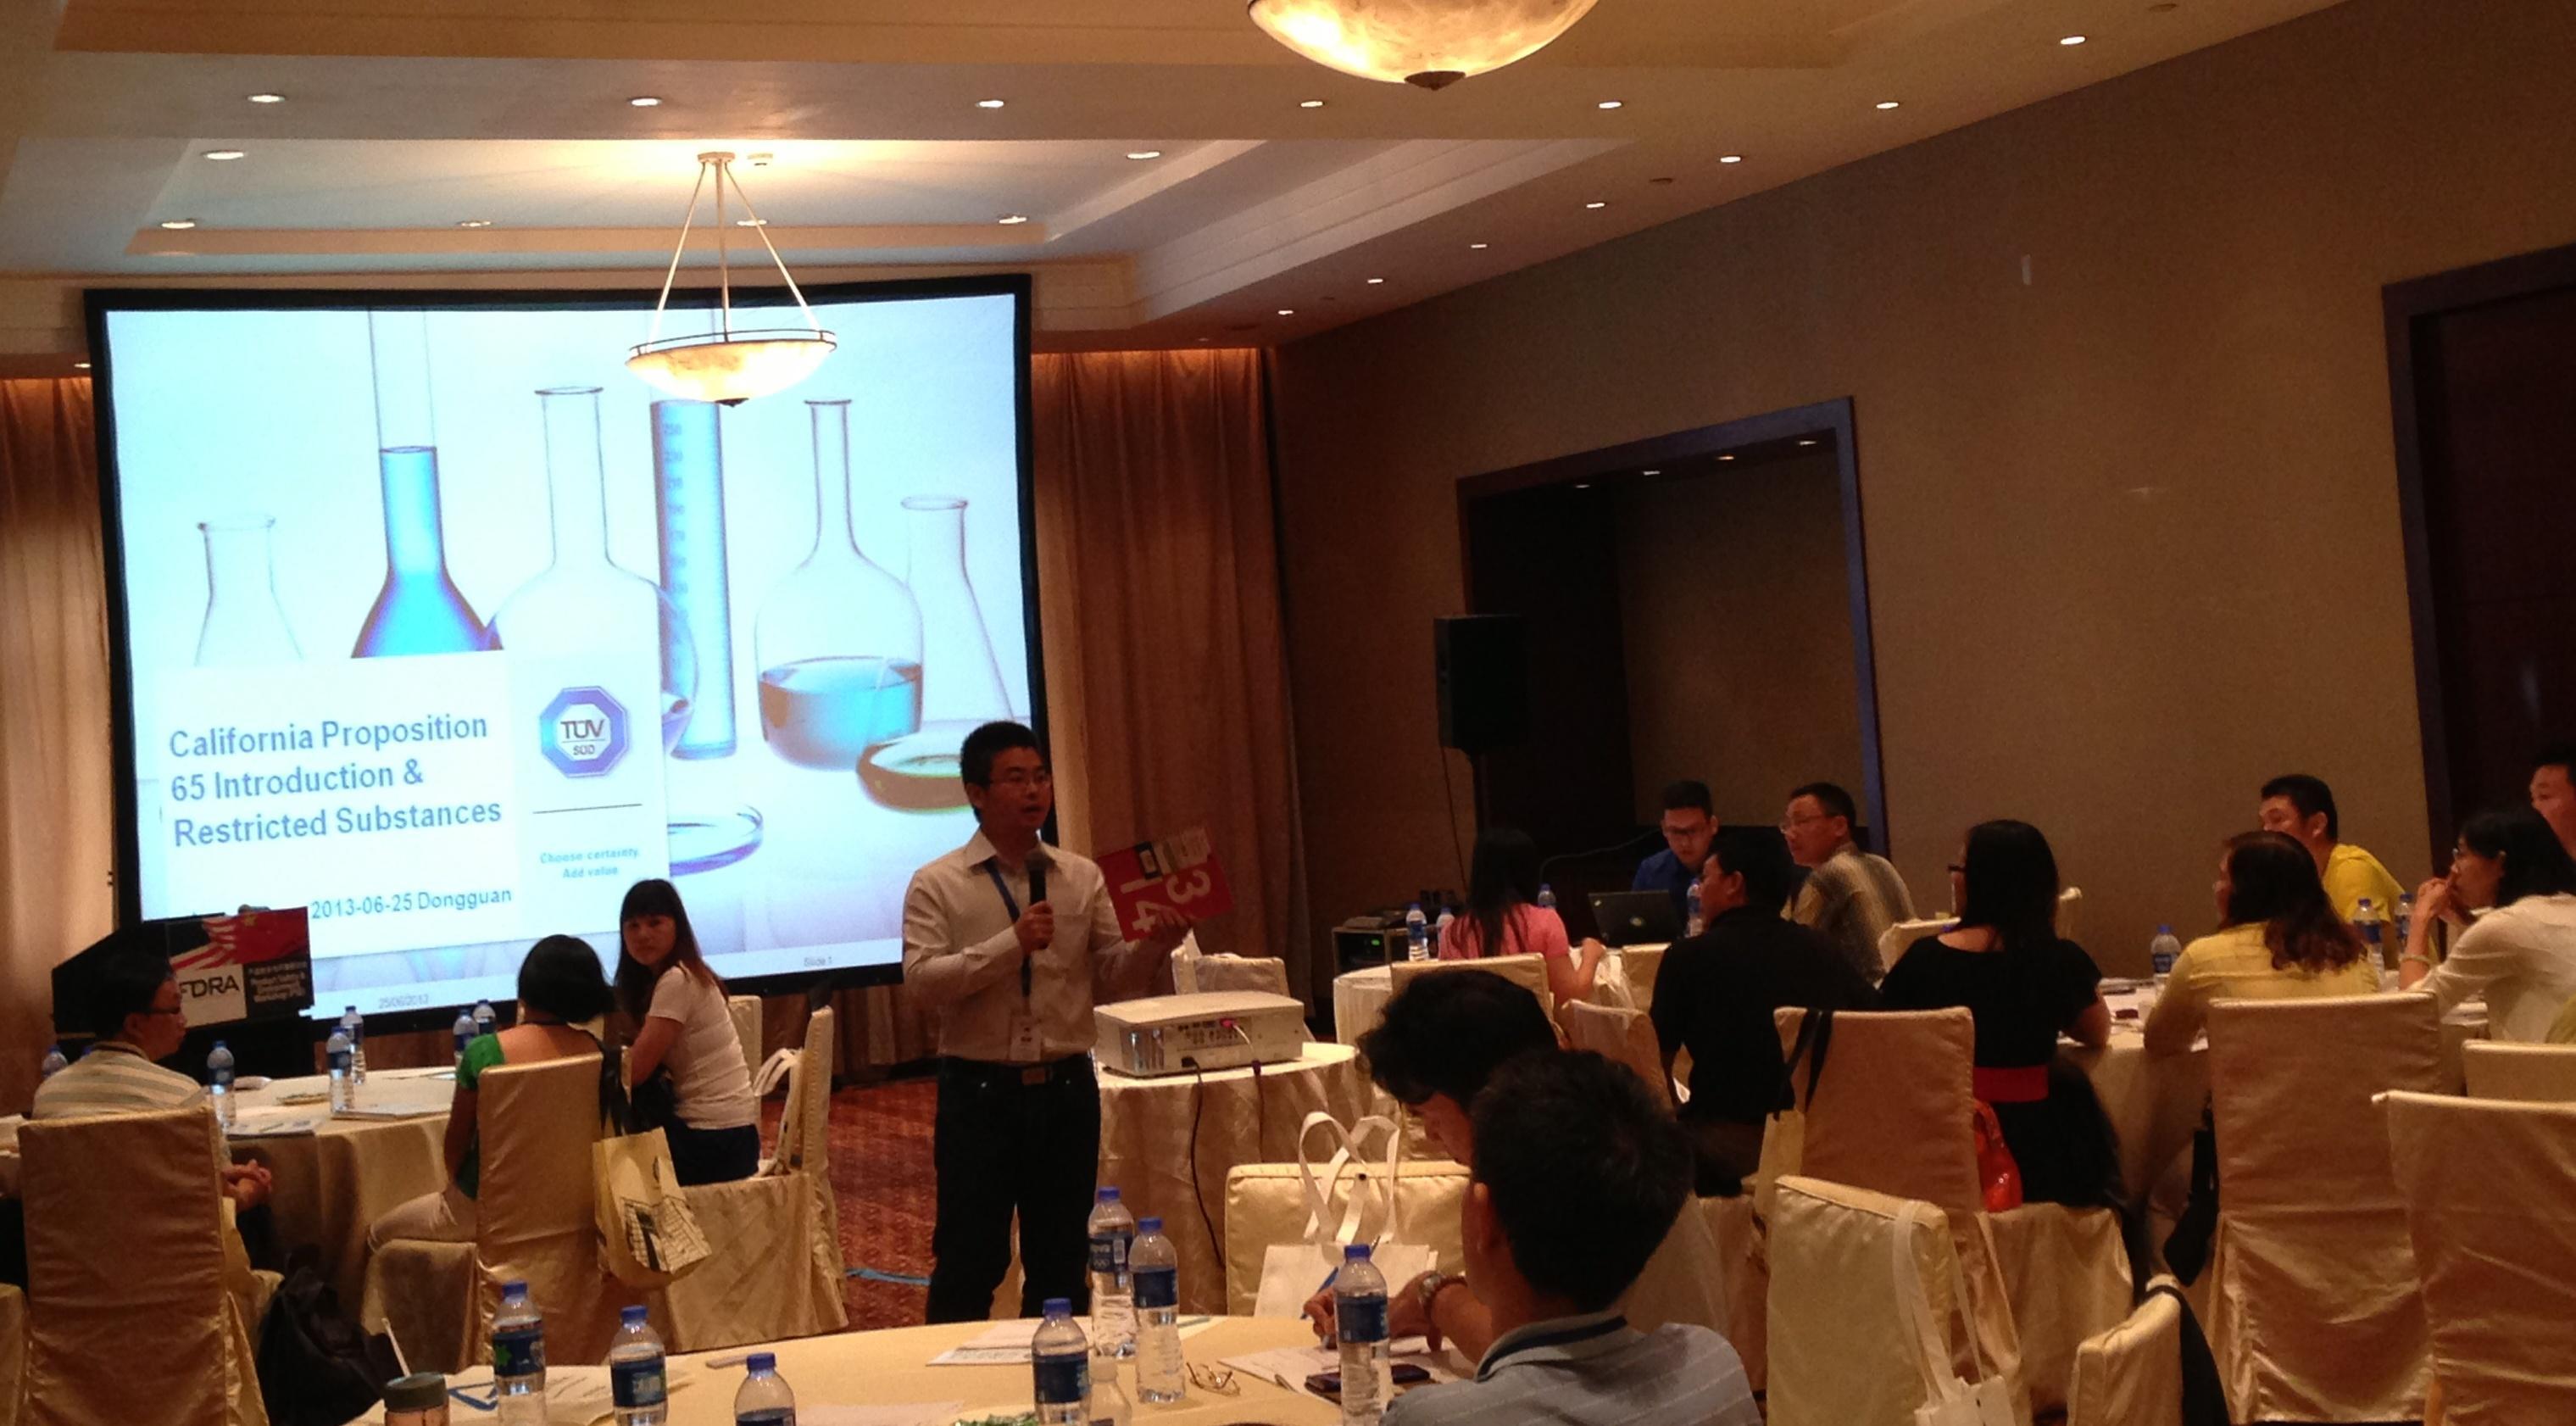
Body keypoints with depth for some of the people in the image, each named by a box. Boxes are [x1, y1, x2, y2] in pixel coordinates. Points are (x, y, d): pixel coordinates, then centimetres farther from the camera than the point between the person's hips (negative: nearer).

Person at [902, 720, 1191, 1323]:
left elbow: (1111, 981, 5)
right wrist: (1011, 944, -24)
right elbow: (922, 978, -15)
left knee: (1063, 1263, 13)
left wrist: (1157, 945, -15)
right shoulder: (937, 885, -2)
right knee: (969, 1264, 3)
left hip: (1066, 1090, 3)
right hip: (979, 1092, -3)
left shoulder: (1082, 879, 8)